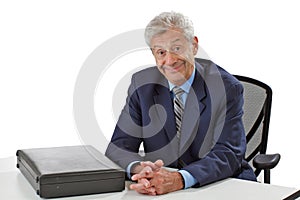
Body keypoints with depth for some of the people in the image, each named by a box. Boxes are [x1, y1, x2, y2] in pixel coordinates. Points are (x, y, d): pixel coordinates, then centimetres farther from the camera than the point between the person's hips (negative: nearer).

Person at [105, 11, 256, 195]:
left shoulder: (227, 88, -8)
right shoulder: (142, 84, 0)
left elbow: (228, 153, -15)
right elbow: (119, 146, -4)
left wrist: (181, 179, -32)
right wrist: (138, 169, -27)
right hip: (160, 186, 1)